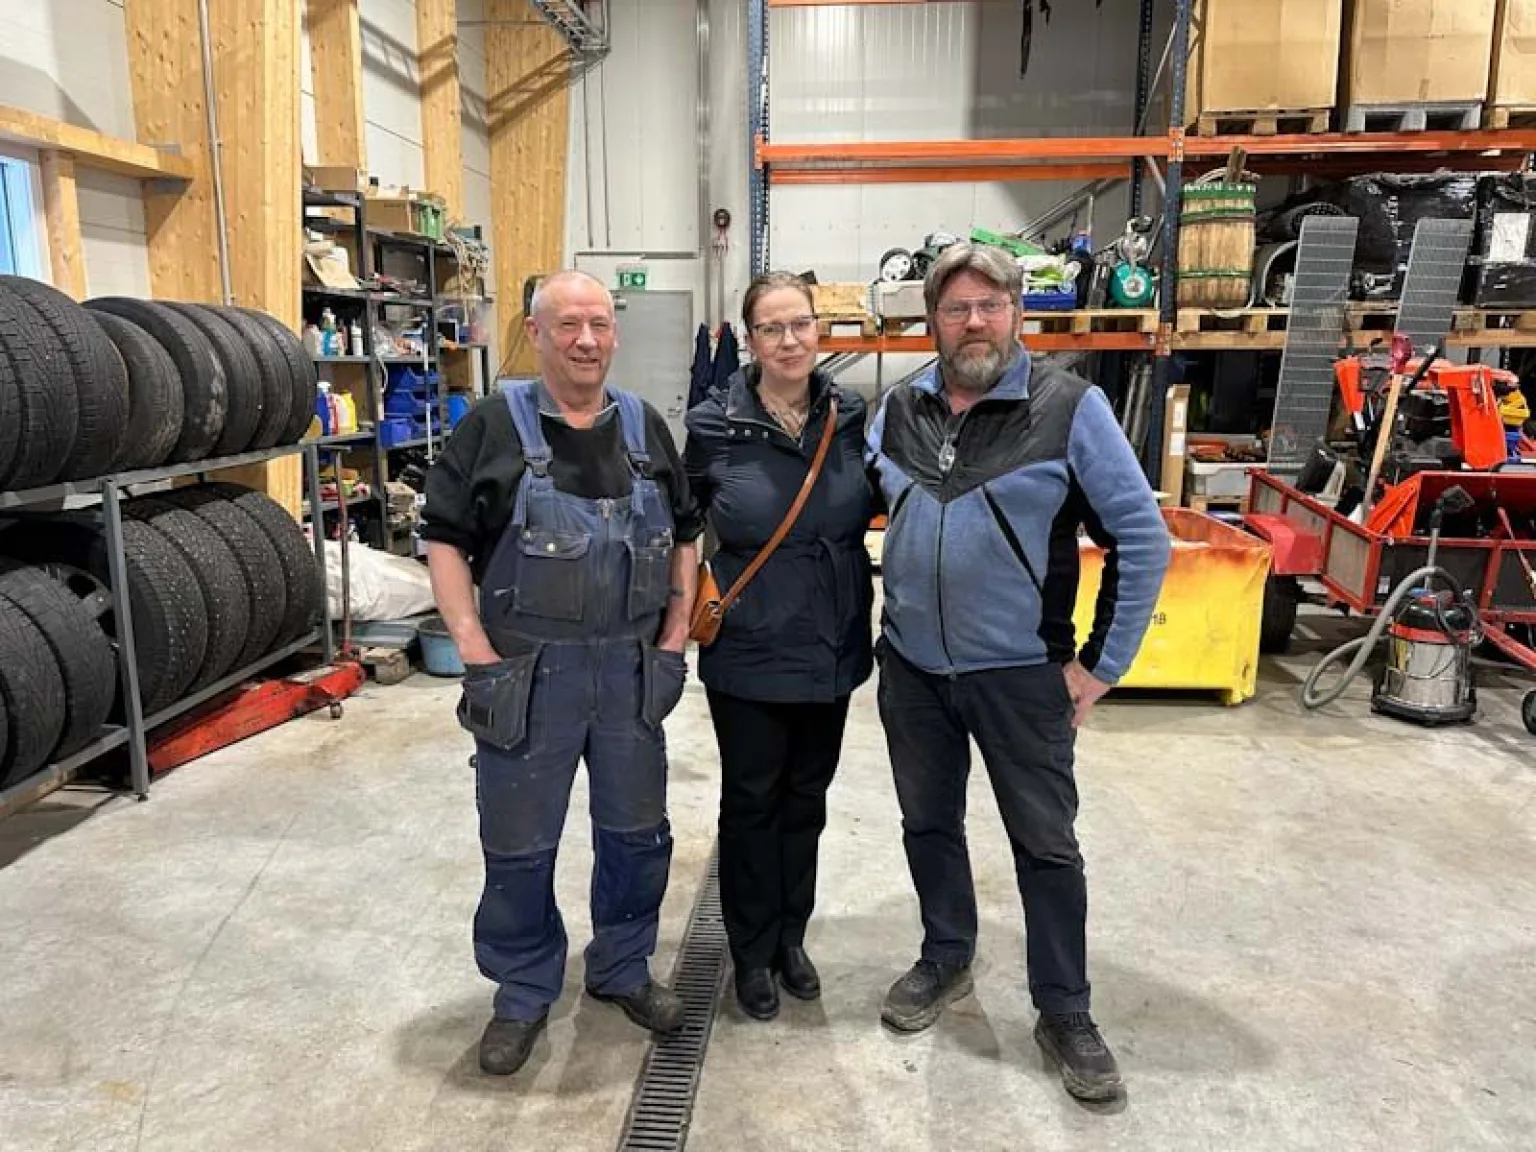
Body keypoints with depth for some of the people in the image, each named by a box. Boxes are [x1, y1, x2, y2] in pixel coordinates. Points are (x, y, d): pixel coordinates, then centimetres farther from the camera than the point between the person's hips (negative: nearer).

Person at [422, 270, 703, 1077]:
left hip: (632, 668, 4)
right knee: (518, 844, 9)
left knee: (636, 831, 15)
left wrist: (676, 632, 5)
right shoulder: (493, 425, -4)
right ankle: (523, 993, 30)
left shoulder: (646, 428, 7)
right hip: (527, 671, -3)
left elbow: (685, 534, 14)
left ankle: (623, 969, 36)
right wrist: (476, 650, -11)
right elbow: (445, 539, -5)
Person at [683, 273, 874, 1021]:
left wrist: (865, 607, 8)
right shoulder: (714, 426, -11)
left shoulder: (853, 418, -3)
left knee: (807, 798, 17)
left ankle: (791, 936, 37)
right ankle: (751, 952, 30)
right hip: (748, 653, -3)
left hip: (831, 649, 3)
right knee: (751, 802, 11)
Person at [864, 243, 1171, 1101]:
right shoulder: (899, 411, 2)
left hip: (1021, 674, -4)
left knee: (1047, 845, 9)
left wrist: (1102, 664, -10)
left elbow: (1144, 540, -9)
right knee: (929, 824, 18)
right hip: (911, 669, 4)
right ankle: (947, 959, 41)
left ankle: (1065, 1012, 27)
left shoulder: (1071, 407, -11)